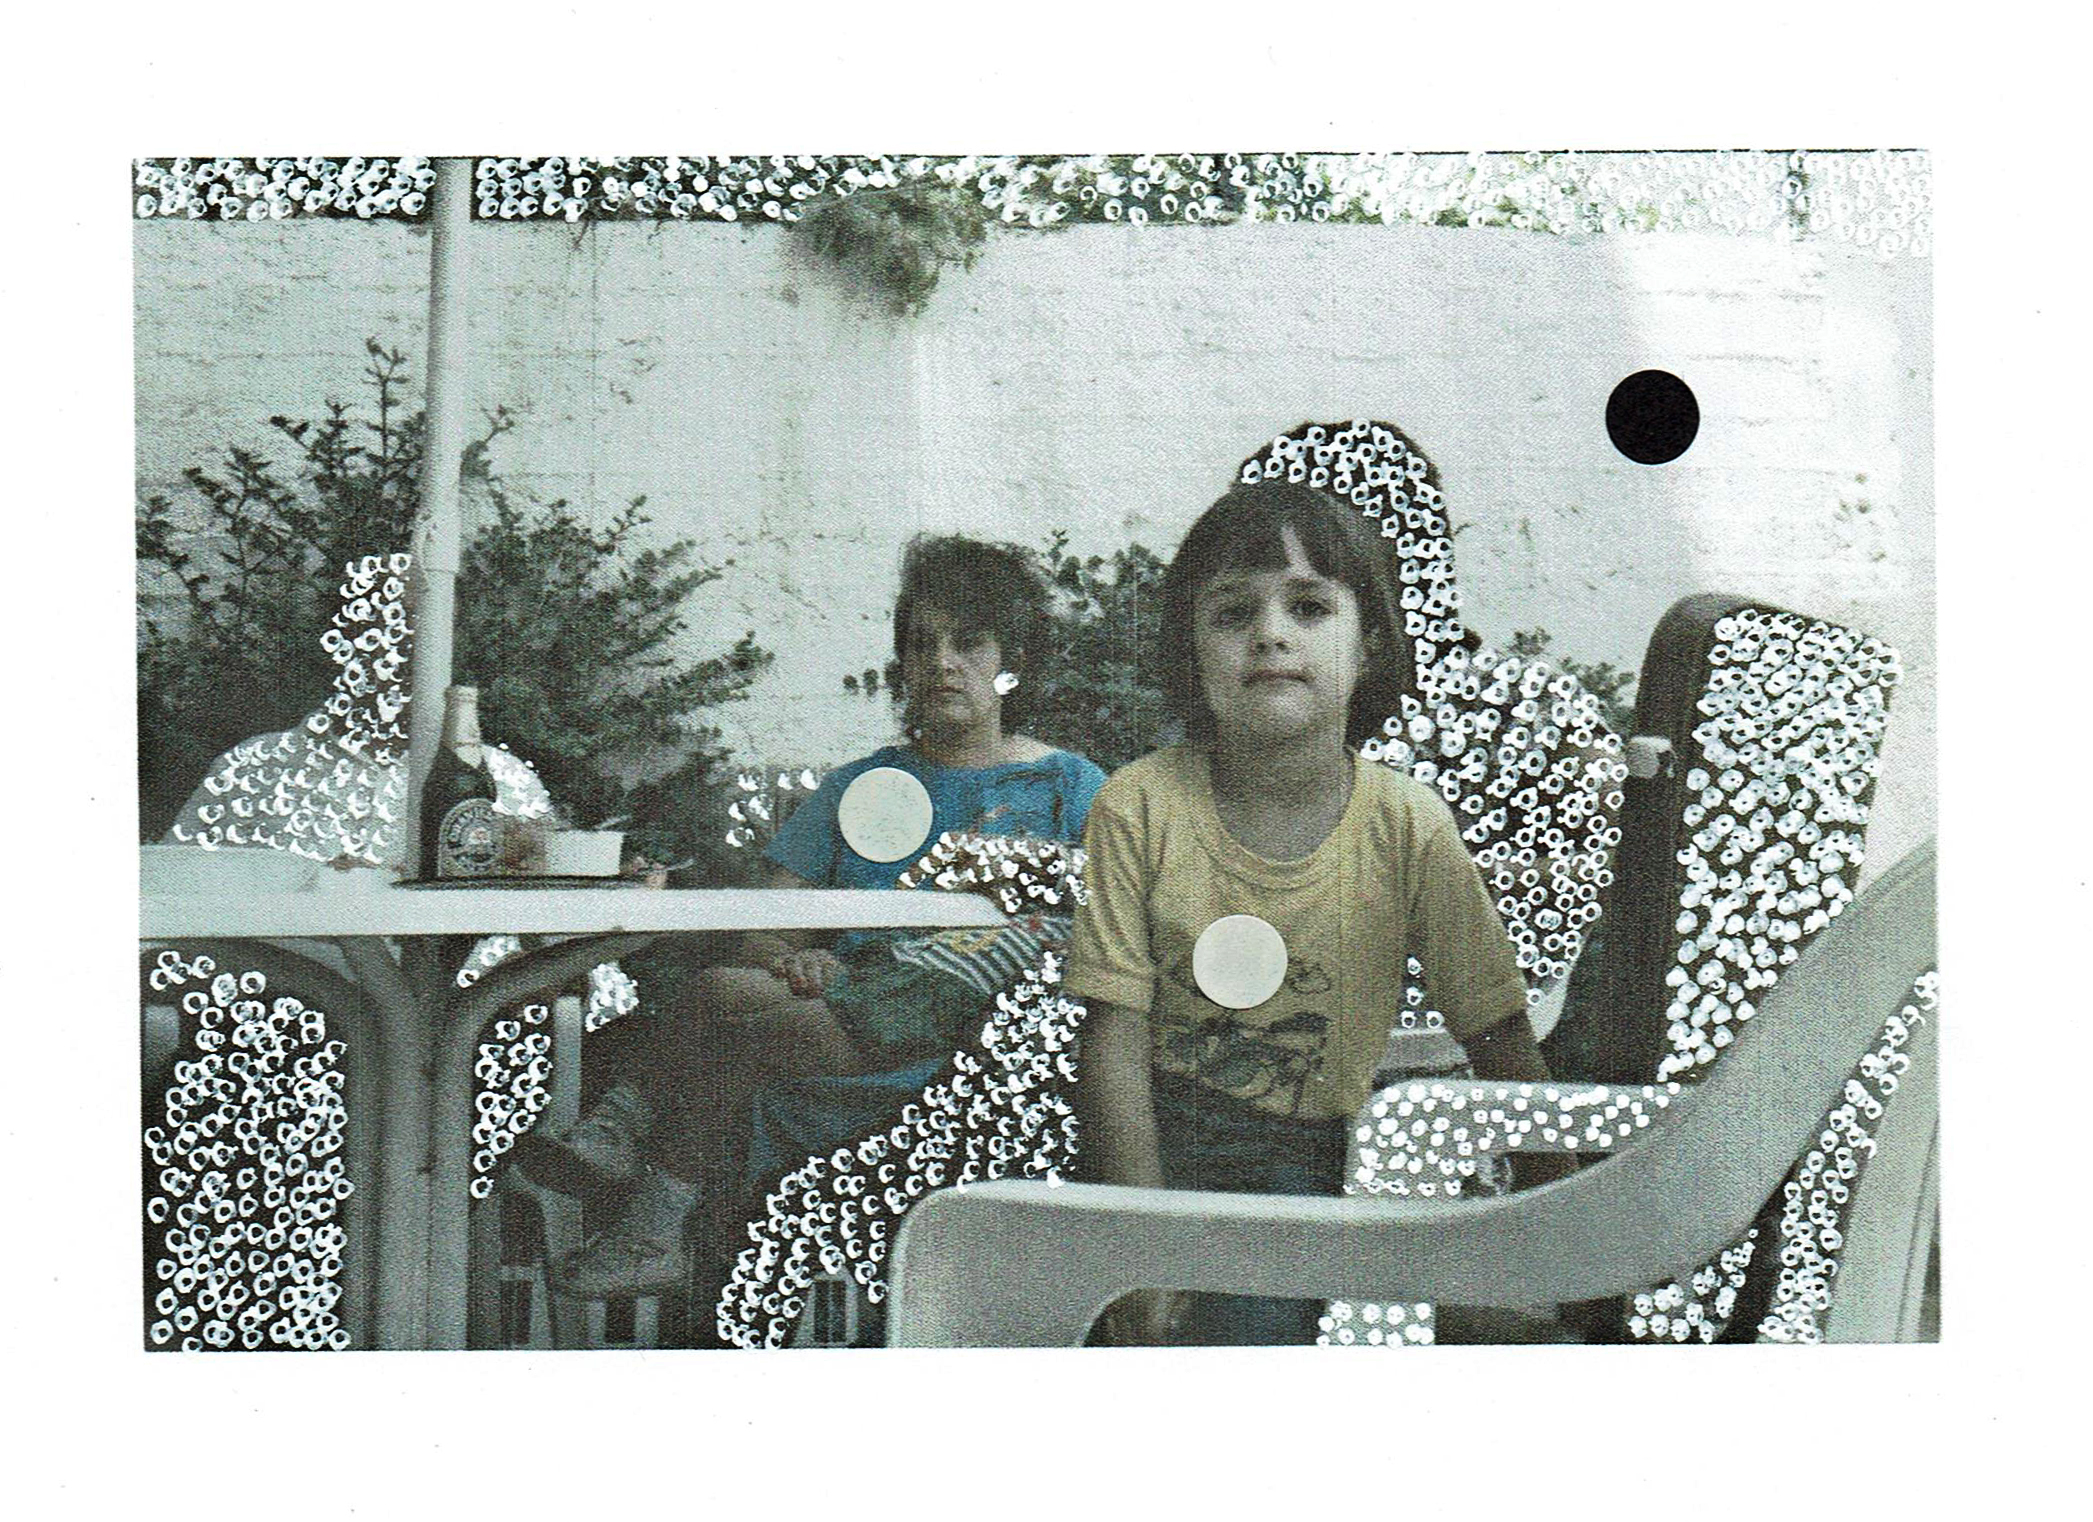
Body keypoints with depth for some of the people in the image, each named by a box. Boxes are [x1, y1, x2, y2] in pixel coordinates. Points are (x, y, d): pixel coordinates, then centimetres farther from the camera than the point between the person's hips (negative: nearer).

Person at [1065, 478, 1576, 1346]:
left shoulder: (1408, 827, -4)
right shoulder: (1140, 809, -6)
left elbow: (1502, 1045, 1)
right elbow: (1116, 1041, -7)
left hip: (1317, 1152, 1)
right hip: (1163, 1139, 0)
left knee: (1256, 1315, -24)